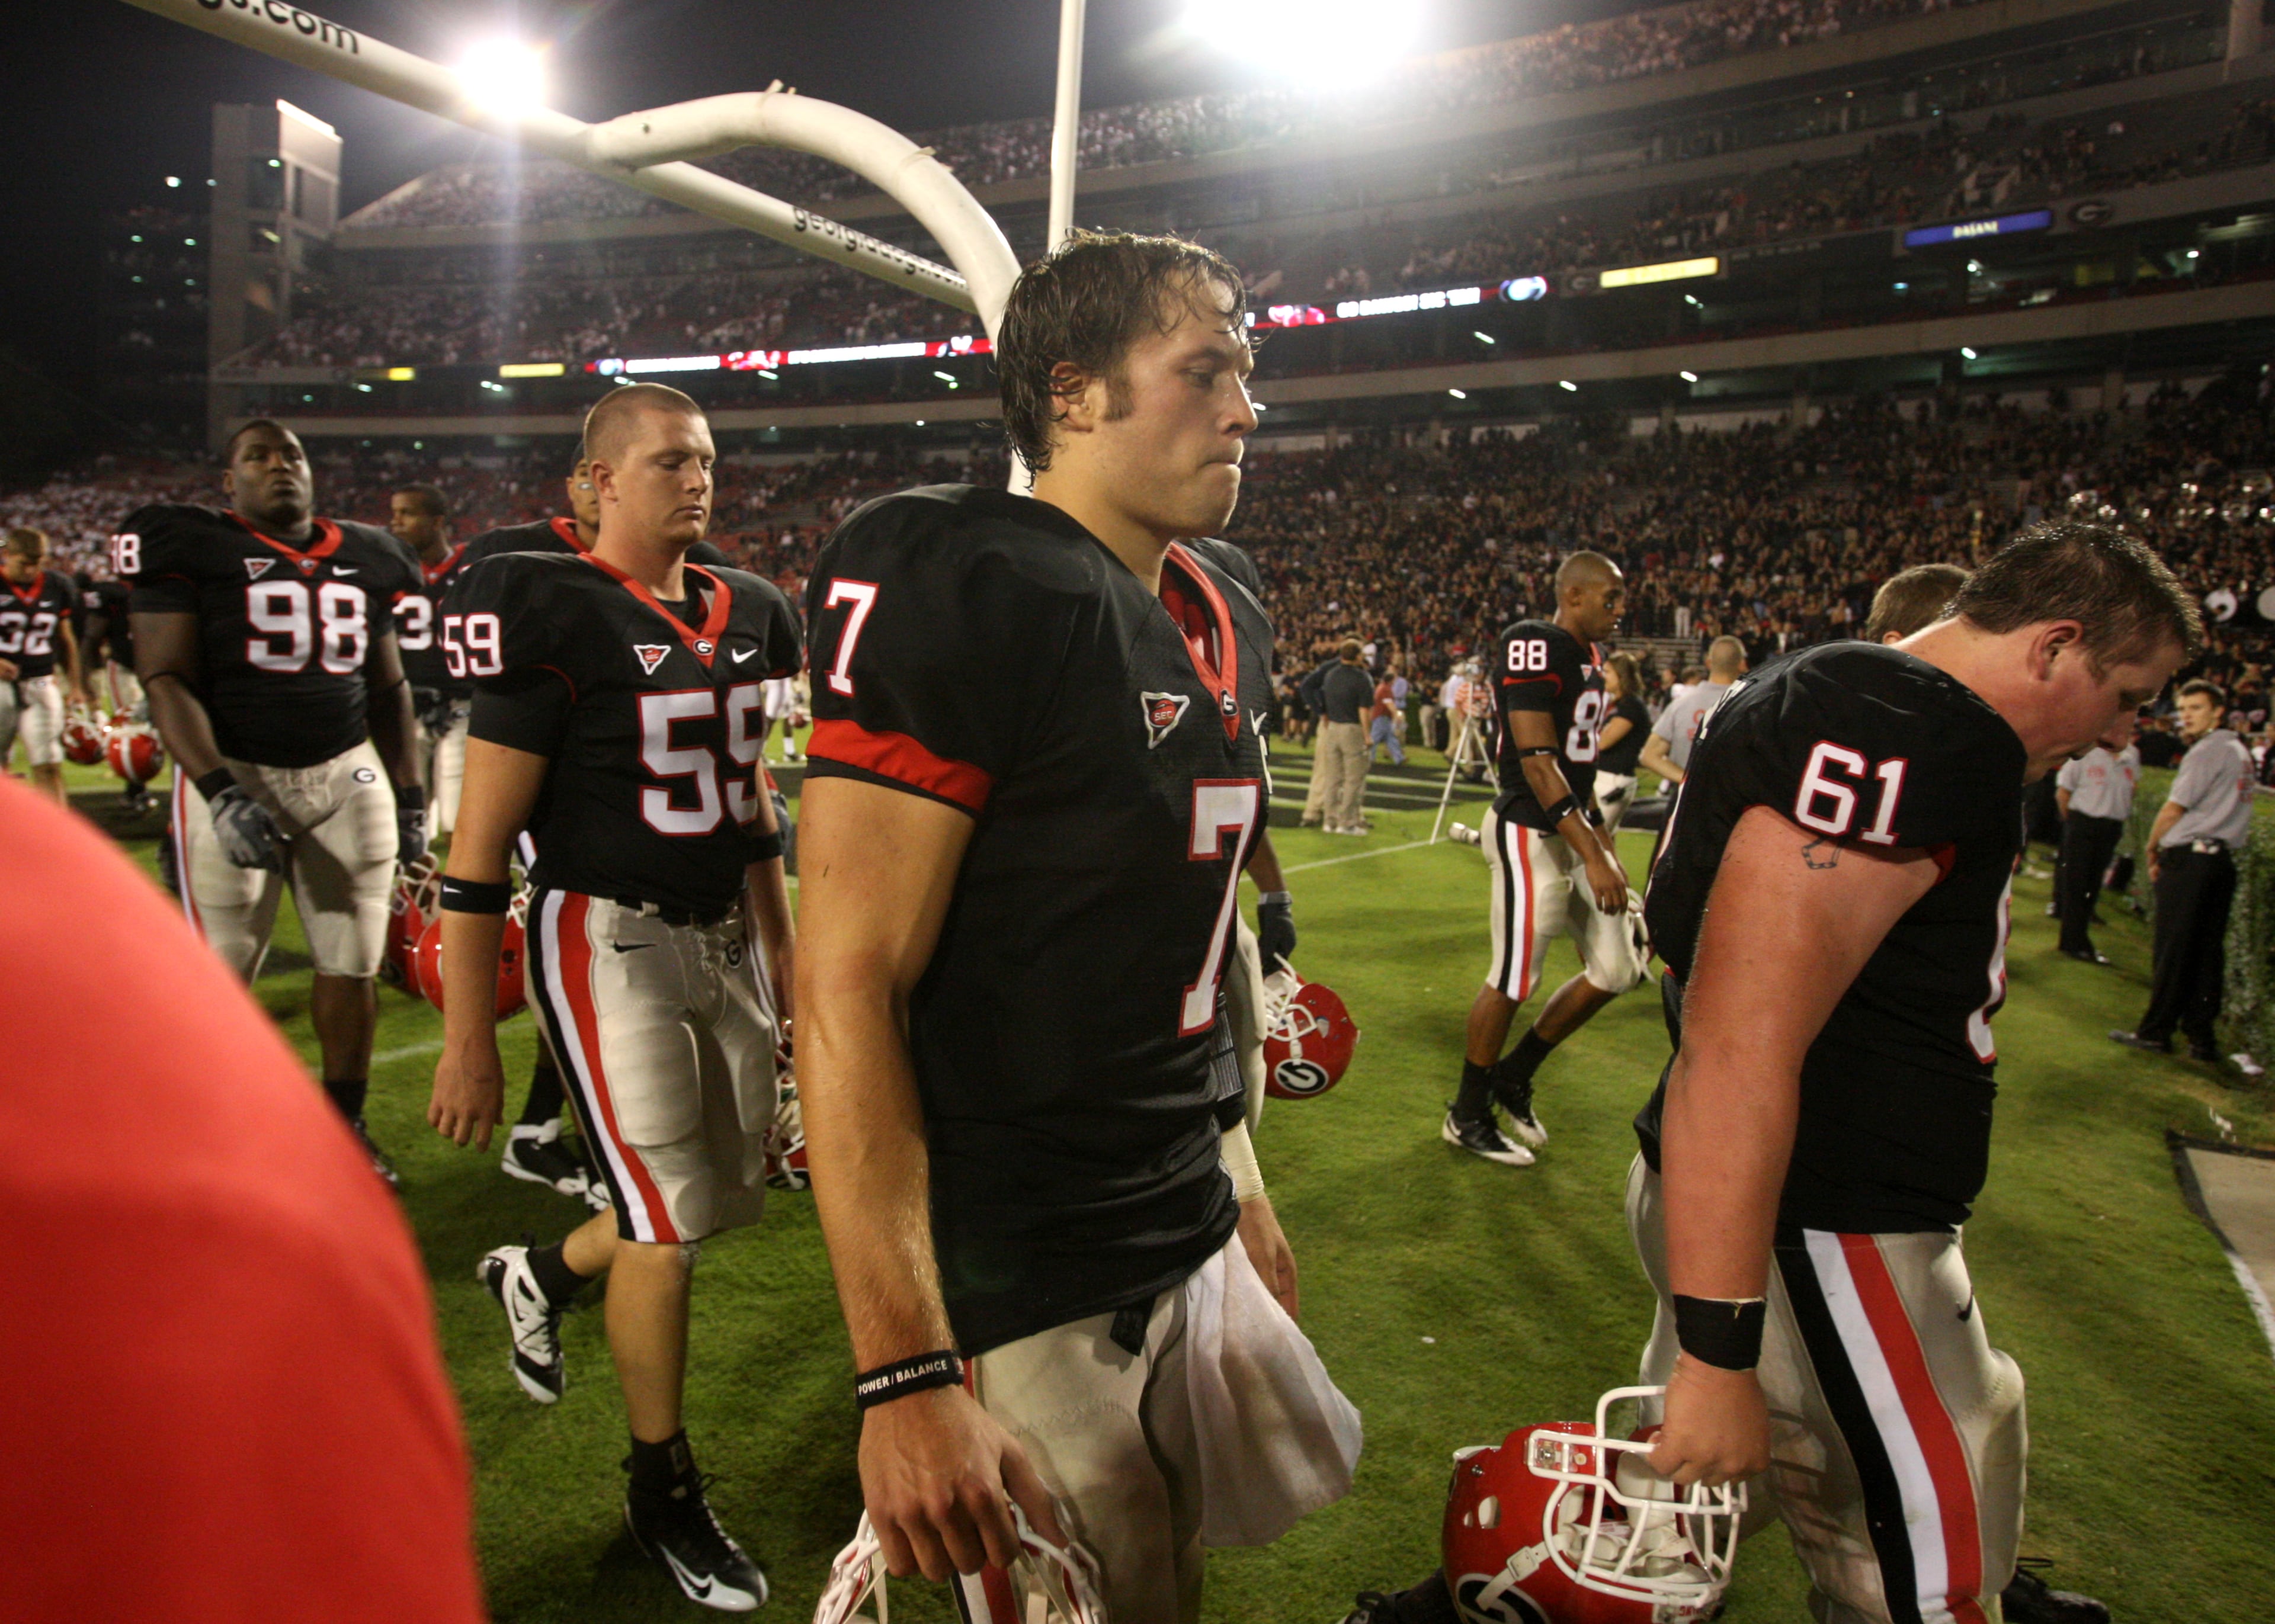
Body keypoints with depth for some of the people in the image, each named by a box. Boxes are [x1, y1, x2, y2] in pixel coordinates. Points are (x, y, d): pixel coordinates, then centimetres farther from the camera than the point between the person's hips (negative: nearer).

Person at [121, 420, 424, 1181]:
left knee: (352, 962, 7)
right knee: (223, 975, -1)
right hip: (235, 775, -4)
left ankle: (345, 1123, 23)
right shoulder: (191, 547, -2)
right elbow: (167, 677, -8)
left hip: (348, 775, 4)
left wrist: (410, 792, 15)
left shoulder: (361, 558, 12)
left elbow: (388, 685, 18)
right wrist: (220, 793, -19)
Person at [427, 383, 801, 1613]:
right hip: (607, 941, -7)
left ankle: (541, 1274, 43)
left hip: (721, 940, 7)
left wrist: (790, 958, 17)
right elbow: (479, 850, -13)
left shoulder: (746, 615, 8)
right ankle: (663, 1493, 22)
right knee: (668, 1219, -1)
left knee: (727, 1197, 13)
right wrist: (467, 1038, -13)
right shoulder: (554, 616, -13)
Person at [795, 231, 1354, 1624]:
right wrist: (906, 1376, -25)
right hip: (1017, 1295, -8)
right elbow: (849, 992, -23)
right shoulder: (962, 591, -19)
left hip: (1196, 1247, 8)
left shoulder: (1226, 625, 8)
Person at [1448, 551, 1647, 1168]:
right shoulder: (1536, 648, -16)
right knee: (1514, 981, 0)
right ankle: (1467, 1116, 18)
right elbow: (1538, 763, -22)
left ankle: (1514, 1076, 26)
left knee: (1616, 969, 10)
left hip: (1577, 830, 9)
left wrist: (1606, 848, 20)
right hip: (1532, 835, -9)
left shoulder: (1591, 657, 14)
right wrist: (1592, 857, -24)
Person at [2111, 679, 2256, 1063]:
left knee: (2173, 950, -3)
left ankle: (2157, 1031, 2)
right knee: (2208, 950, 7)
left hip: (2189, 859, -8)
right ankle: (2203, 1038, 8)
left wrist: (2153, 848, 6)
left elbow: (2174, 809, -9)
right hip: (2223, 859, 8)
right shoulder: (2240, 751, 18)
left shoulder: (2207, 751, -10)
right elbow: (2220, 809, 17)